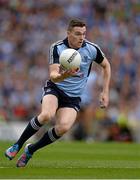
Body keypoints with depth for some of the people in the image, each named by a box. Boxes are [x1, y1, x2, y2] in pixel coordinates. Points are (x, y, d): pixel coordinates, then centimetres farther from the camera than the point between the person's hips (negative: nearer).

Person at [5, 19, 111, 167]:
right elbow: (53, 76, -22)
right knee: (46, 115, -34)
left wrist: (105, 92, 6)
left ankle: (31, 150, -2)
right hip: (54, 88, -2)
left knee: (63, 127, -25)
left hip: (73, 96, 2)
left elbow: (106, 66, 10)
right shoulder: (57, 48, -15)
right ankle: (18, 145, -13)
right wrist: (65, 75, -45)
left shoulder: (92, 49, -8)